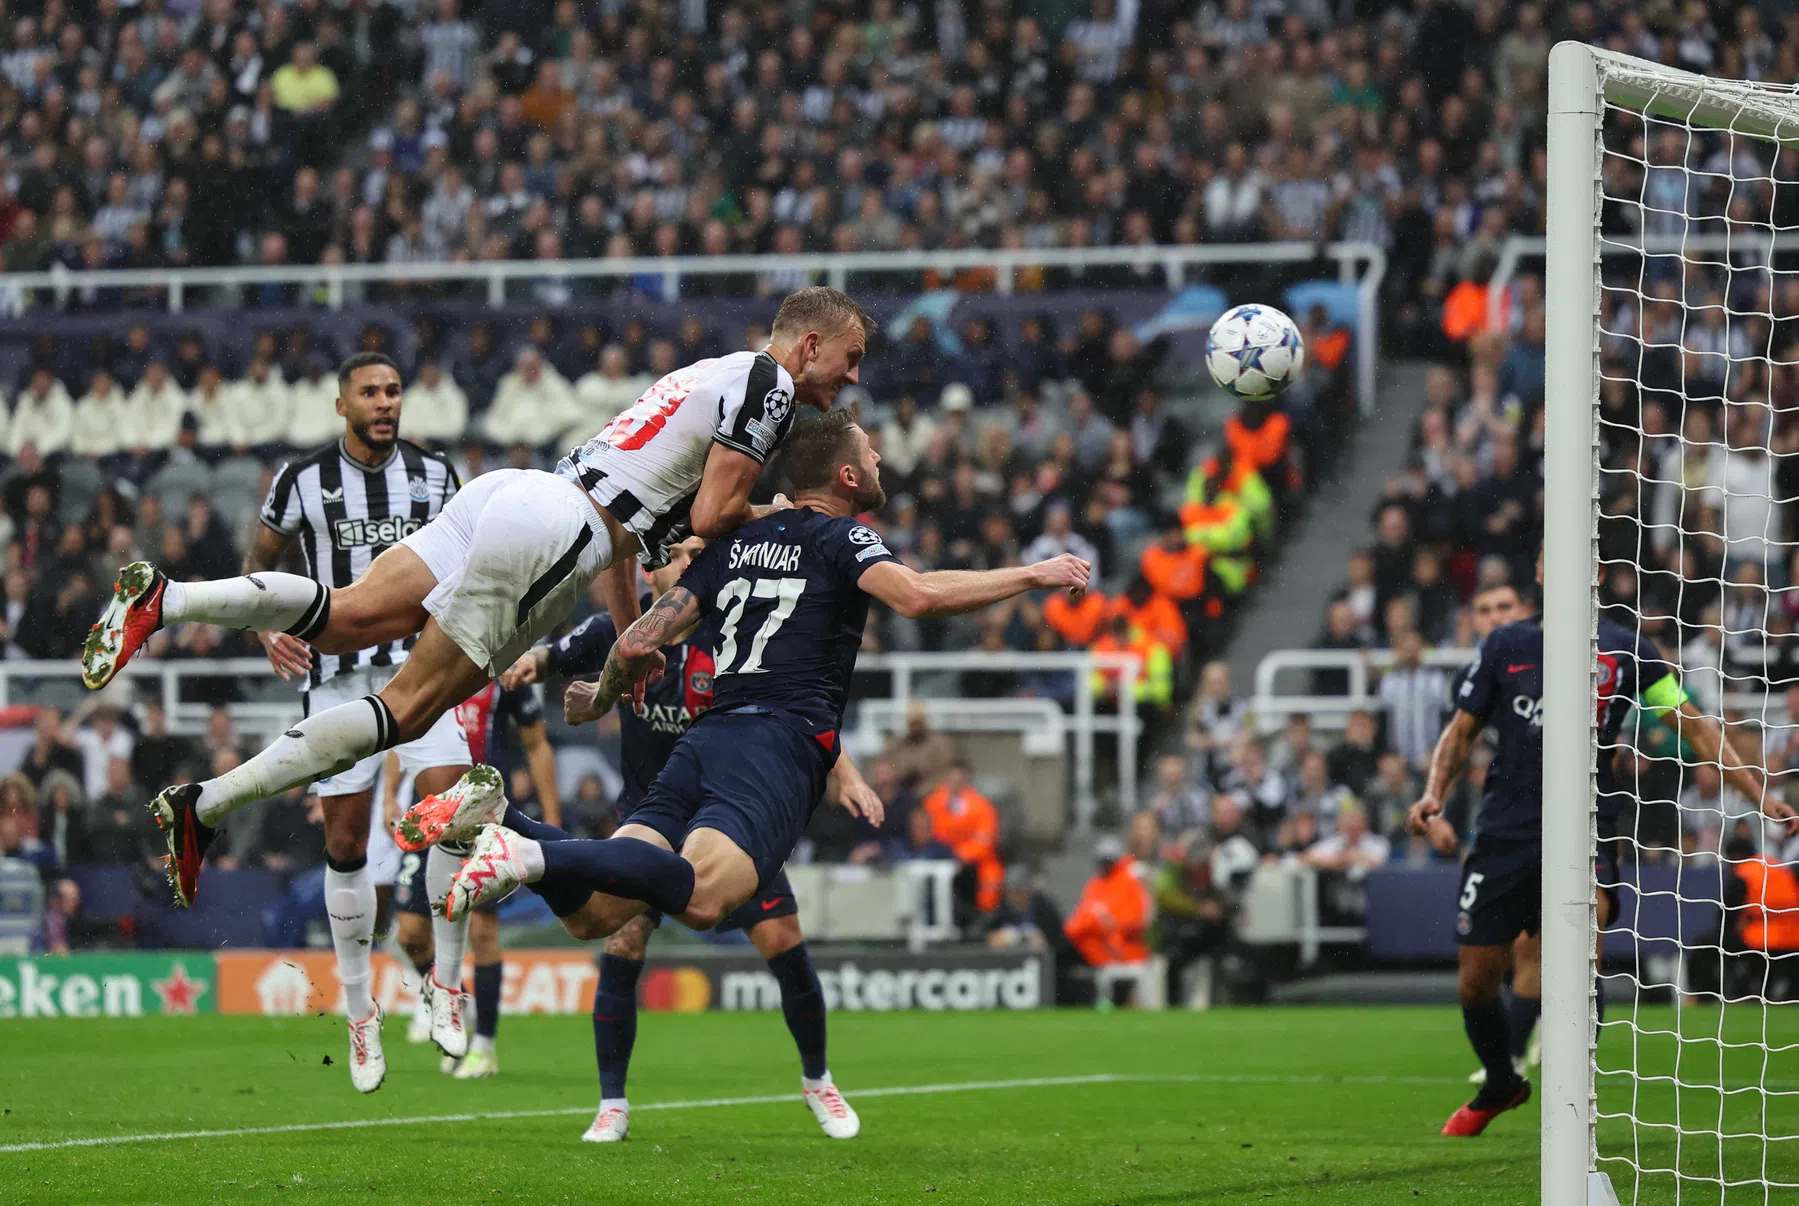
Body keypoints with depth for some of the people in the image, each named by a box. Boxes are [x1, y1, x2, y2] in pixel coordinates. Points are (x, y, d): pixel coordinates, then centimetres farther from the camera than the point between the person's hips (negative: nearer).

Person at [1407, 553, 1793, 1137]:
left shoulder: (1626, 649, 4)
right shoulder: (1506, 645, 9)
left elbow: (1694, 725, 7)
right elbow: (1461, 731, 15)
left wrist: (1760, 794, 1)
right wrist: (1434, 794, -2)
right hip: (1504, 829, 3)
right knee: (1475, 984, 2)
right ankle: (1500, 1085, 34)